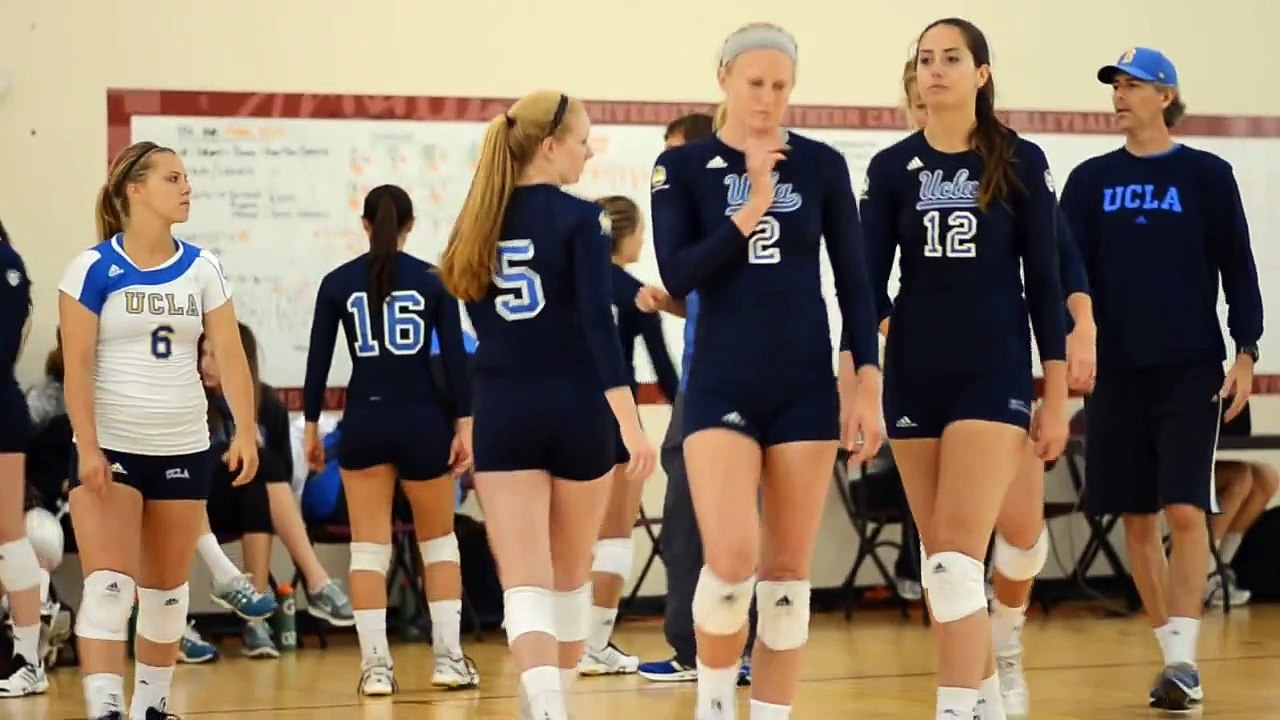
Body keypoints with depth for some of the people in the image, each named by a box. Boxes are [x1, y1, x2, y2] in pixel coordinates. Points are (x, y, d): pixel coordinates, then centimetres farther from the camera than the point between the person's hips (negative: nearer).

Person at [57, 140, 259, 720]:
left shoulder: (202, 269, 3)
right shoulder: (94, 268, -7)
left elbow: (229, 354, 0)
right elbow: (76, 365, -9)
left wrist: (245, 432, -11)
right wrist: (88, 447, -17)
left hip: (183, 448, 4)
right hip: (111, 446, -4)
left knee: (167, 586, 11)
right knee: (108, 582, -15)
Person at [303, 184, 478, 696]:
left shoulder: (337, 282, 1)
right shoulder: (433, 279, -1)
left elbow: (318, 359, 2)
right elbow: (454, 355, -5)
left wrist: (311, 426, 9)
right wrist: (464, 424, -1)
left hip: (364, 423, 0)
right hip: (422, 421, 0)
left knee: (368, 547, 4)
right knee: (438, 541, 14)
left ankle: (375, 665, -2)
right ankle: (449, 657, 9)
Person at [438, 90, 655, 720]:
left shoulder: (477, 221, 8)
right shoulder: (578, 218, -7)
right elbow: (598, 325, -15)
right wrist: (629, 421, -17)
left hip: (503, 410, 3)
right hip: (575, 407, -3)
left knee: (524, 581, -6)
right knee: (571, 574, 16)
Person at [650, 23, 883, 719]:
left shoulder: (821, 164, 3)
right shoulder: (682, 165, 0)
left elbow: (854, 280, 5)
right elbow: (677, 276, -10)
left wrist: (868, 381, -2)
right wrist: (752, 206, -16)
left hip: (806, 384, 2)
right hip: (722, 383, -2)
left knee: (787, 573, 3)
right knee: (731, 561, -15)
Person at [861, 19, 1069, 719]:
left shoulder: (1021, 162, -1)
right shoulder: (891, 168, 4)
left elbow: (1044, 280, 1)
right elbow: (867, 283, 1)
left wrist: (1056, 394, -2)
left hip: (995, 373, -3)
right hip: (914, 375, 3)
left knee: (957, 555, -14)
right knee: (939, 557, 9)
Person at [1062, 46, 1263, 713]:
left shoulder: (1206, 175, 3)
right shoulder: (1091, 181, 9)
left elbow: (1238, 268, 3)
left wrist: (1245, 354, -4)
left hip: (1191, 370, -3)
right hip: (1117, 370, 3)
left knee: (1185, 512, -11)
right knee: (1138, 518, 5)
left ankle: (1184, 661, -10)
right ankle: (1172, 657, 14)